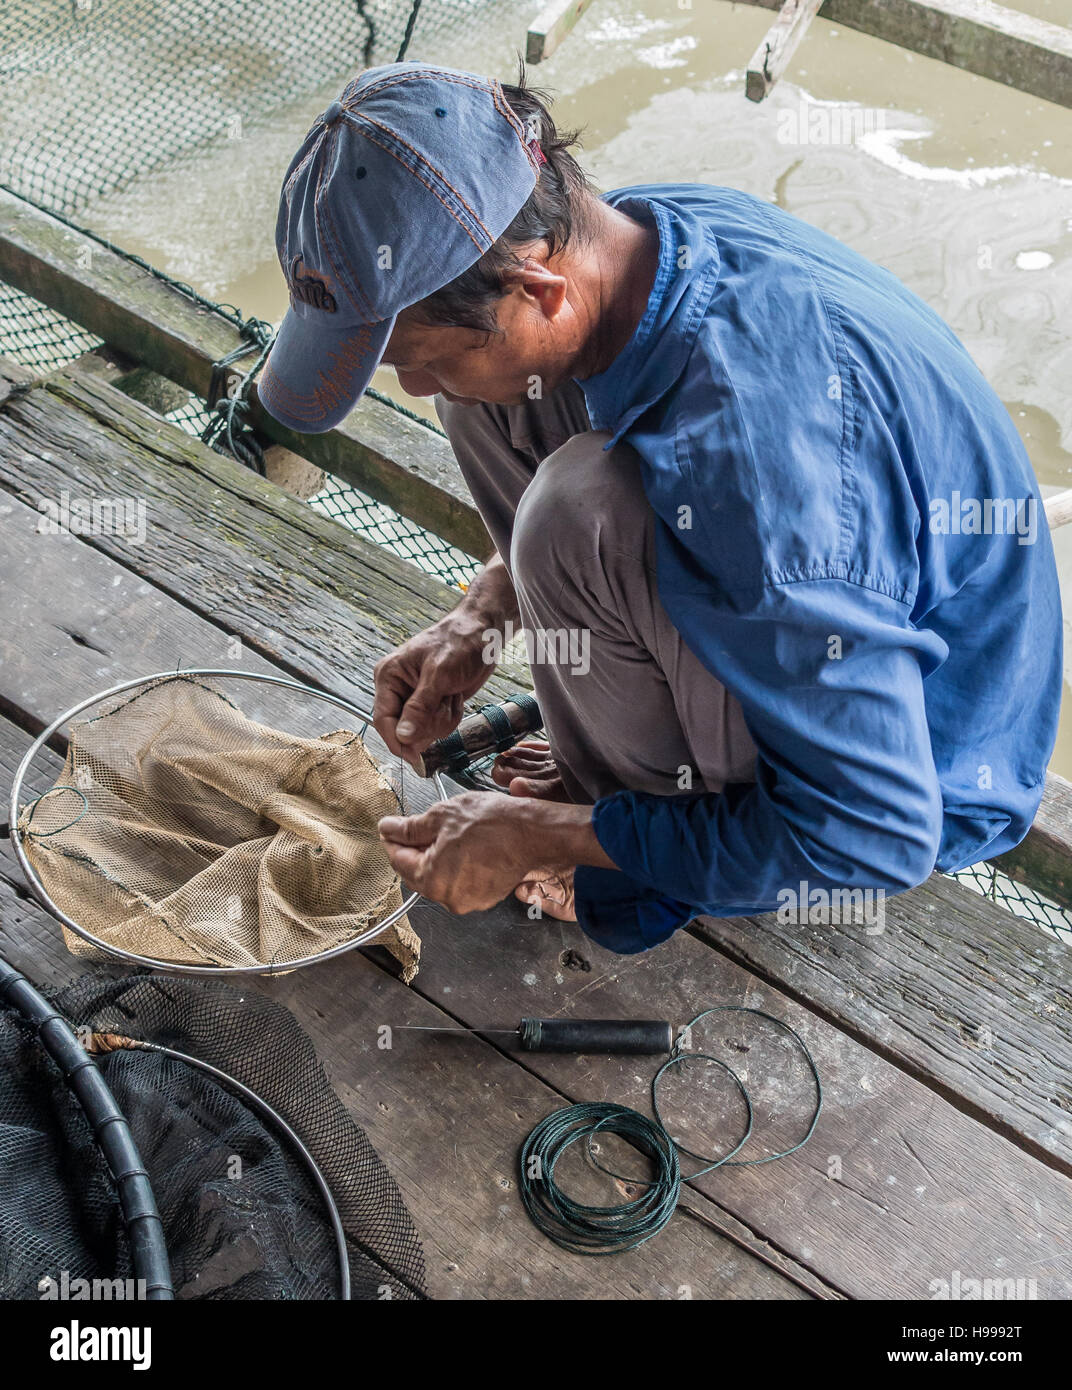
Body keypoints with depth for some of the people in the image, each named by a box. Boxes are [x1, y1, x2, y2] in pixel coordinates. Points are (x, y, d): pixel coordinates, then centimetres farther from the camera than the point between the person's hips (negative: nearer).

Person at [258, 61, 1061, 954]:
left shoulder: (753, 460, -40)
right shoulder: (653, 226, -15)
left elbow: (876, 835, -31)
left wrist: (543, 838, -23)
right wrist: (483, 614, -4)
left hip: (925, 775, -7)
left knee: (589, 506, -33)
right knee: (487, 393, -2)